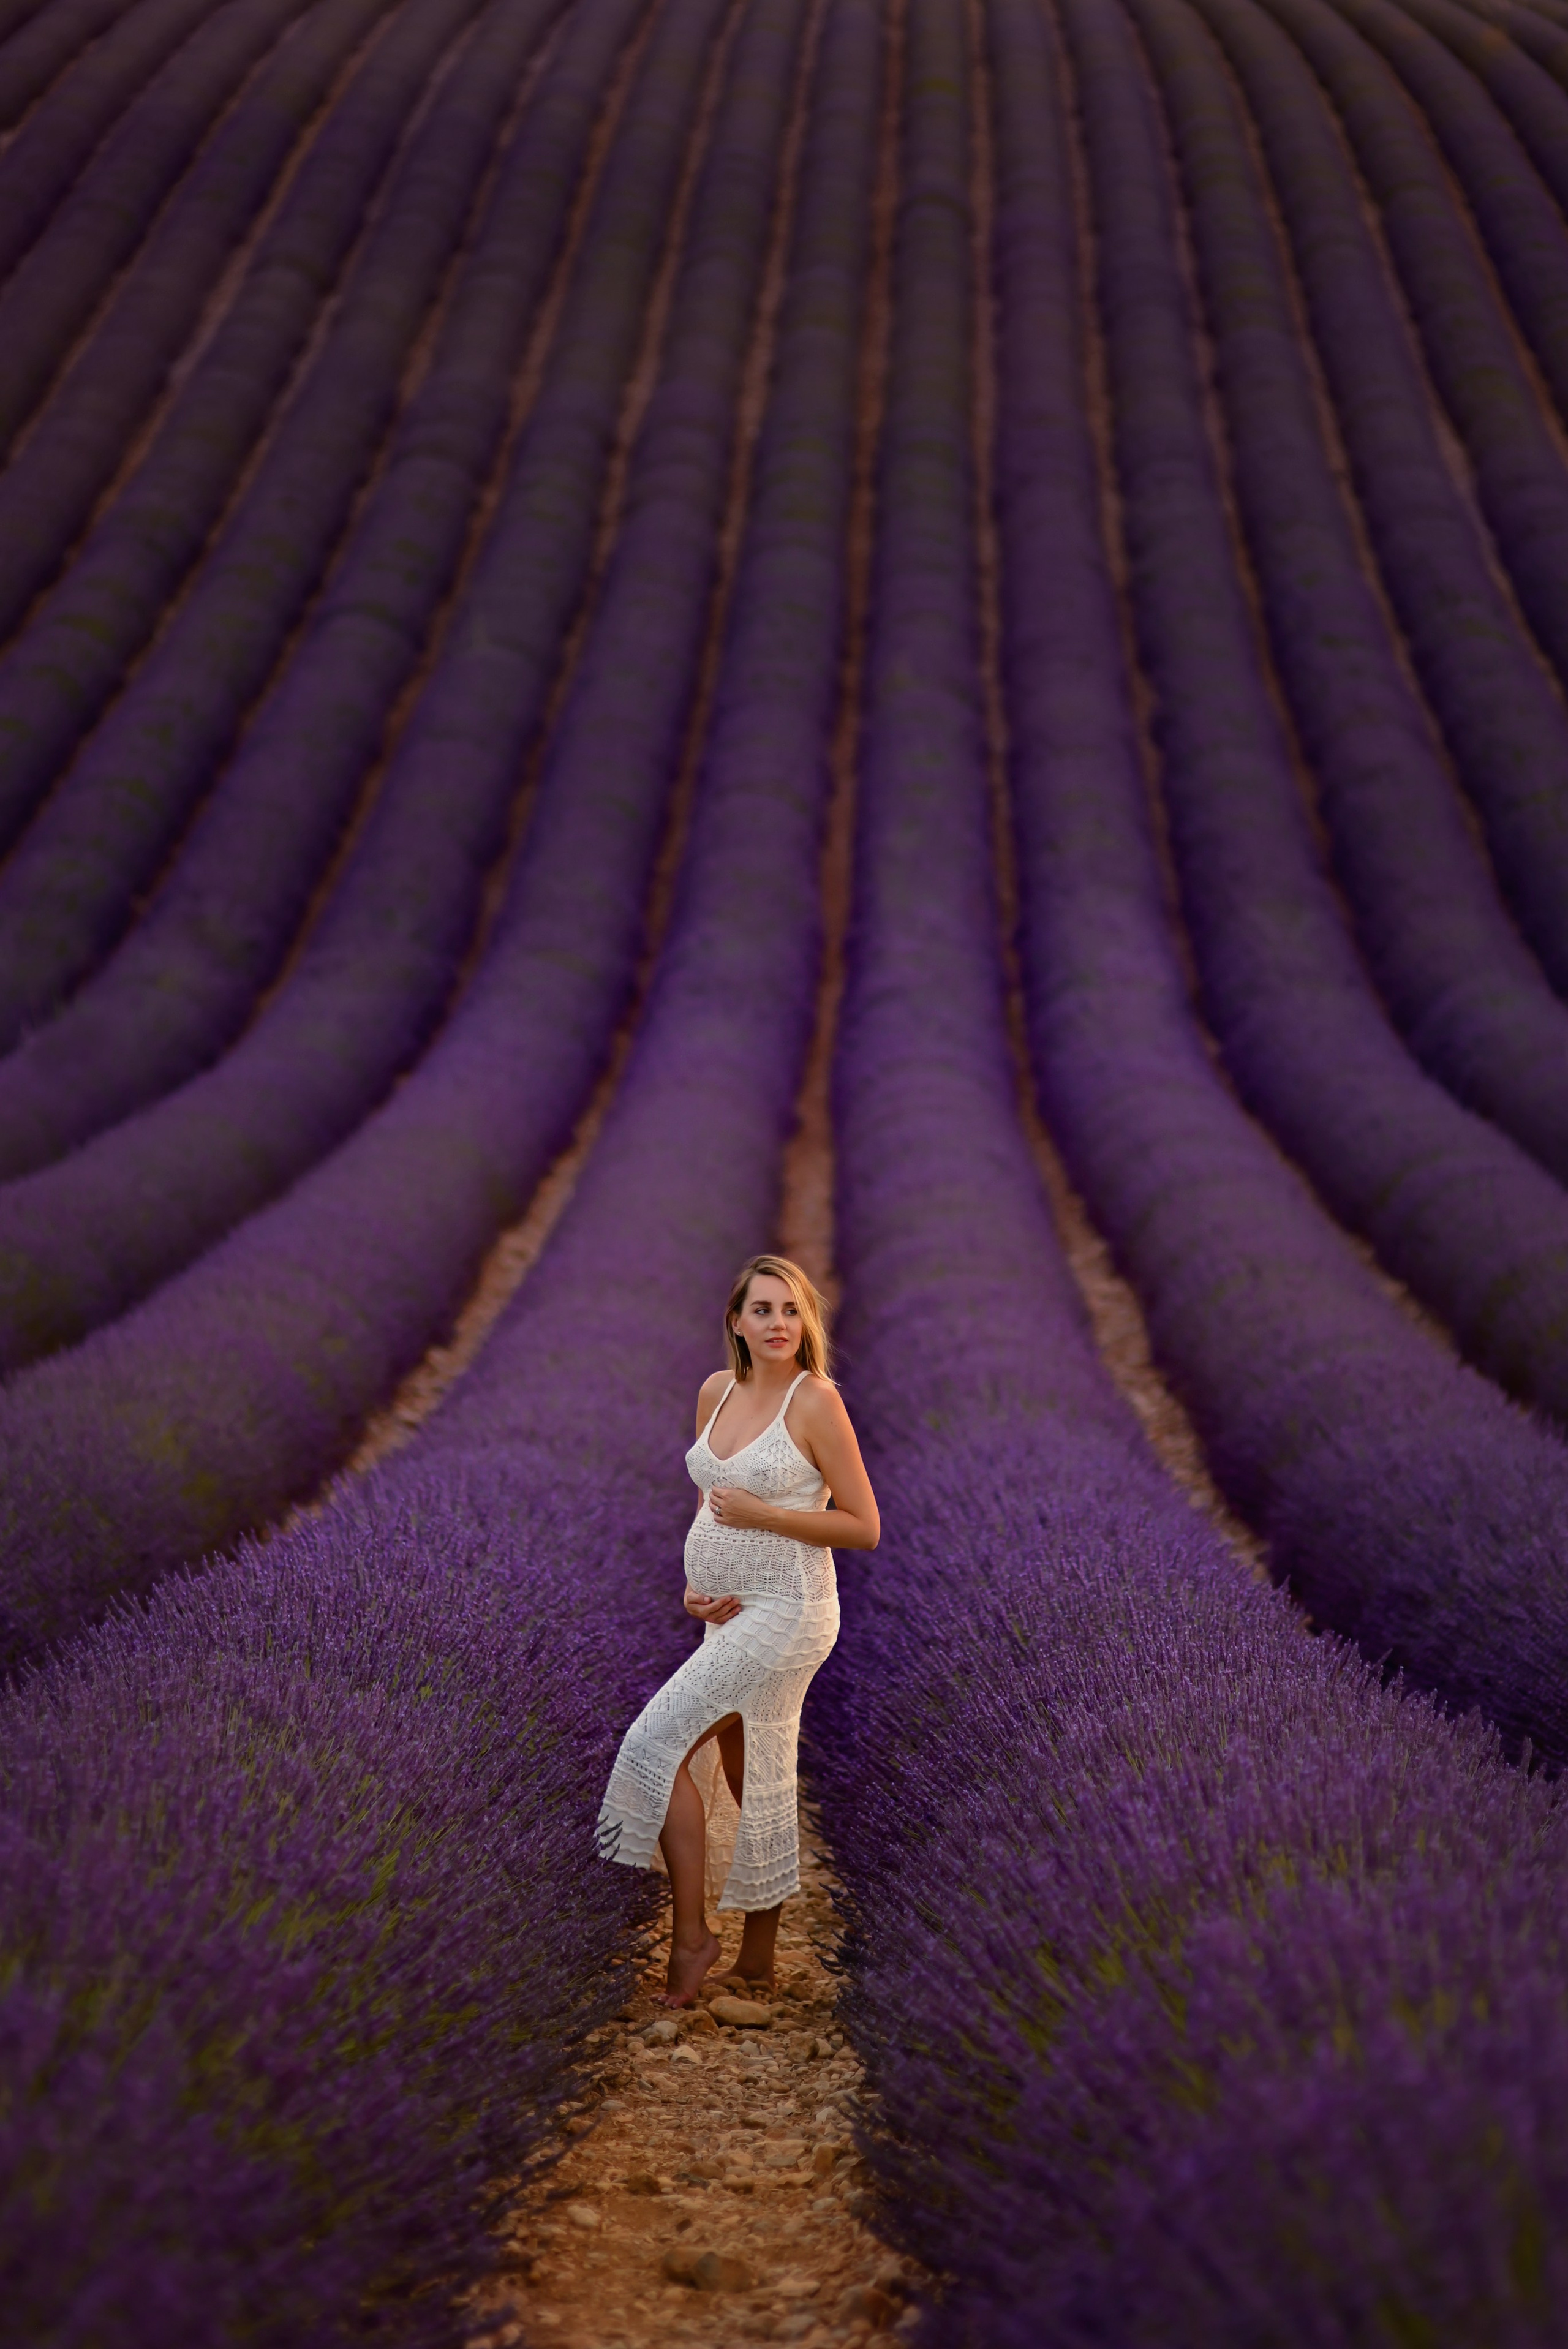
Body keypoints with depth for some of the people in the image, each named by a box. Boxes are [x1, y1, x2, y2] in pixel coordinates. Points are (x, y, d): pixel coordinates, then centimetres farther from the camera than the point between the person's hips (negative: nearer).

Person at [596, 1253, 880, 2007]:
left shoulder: (816, 1400, -12)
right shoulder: (716, 1391, 8)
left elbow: (864, 1526, -10)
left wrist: (762, 1515, -19)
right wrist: (695, 1584, 3)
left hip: (785, 1611, -7)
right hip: (730, 1612, 7)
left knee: (659, 1741, -12)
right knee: (751, 1782, 12)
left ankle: (690, 1932, -2)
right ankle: (758, 1955, 21)